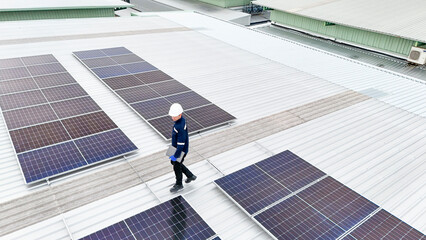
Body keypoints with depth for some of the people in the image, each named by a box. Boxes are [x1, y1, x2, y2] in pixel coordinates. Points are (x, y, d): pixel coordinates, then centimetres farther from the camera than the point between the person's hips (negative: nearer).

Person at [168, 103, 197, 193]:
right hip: (176, 147, 10)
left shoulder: (180, 126, -36)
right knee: (173, 162, 26)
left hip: (181, 150, -9)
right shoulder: (182, 119, -5)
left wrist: (175, 156, -24)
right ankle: (190, 176, 39)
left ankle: (179, 184, 38)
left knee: (177, 167, 11)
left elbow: (181, 143, -32)